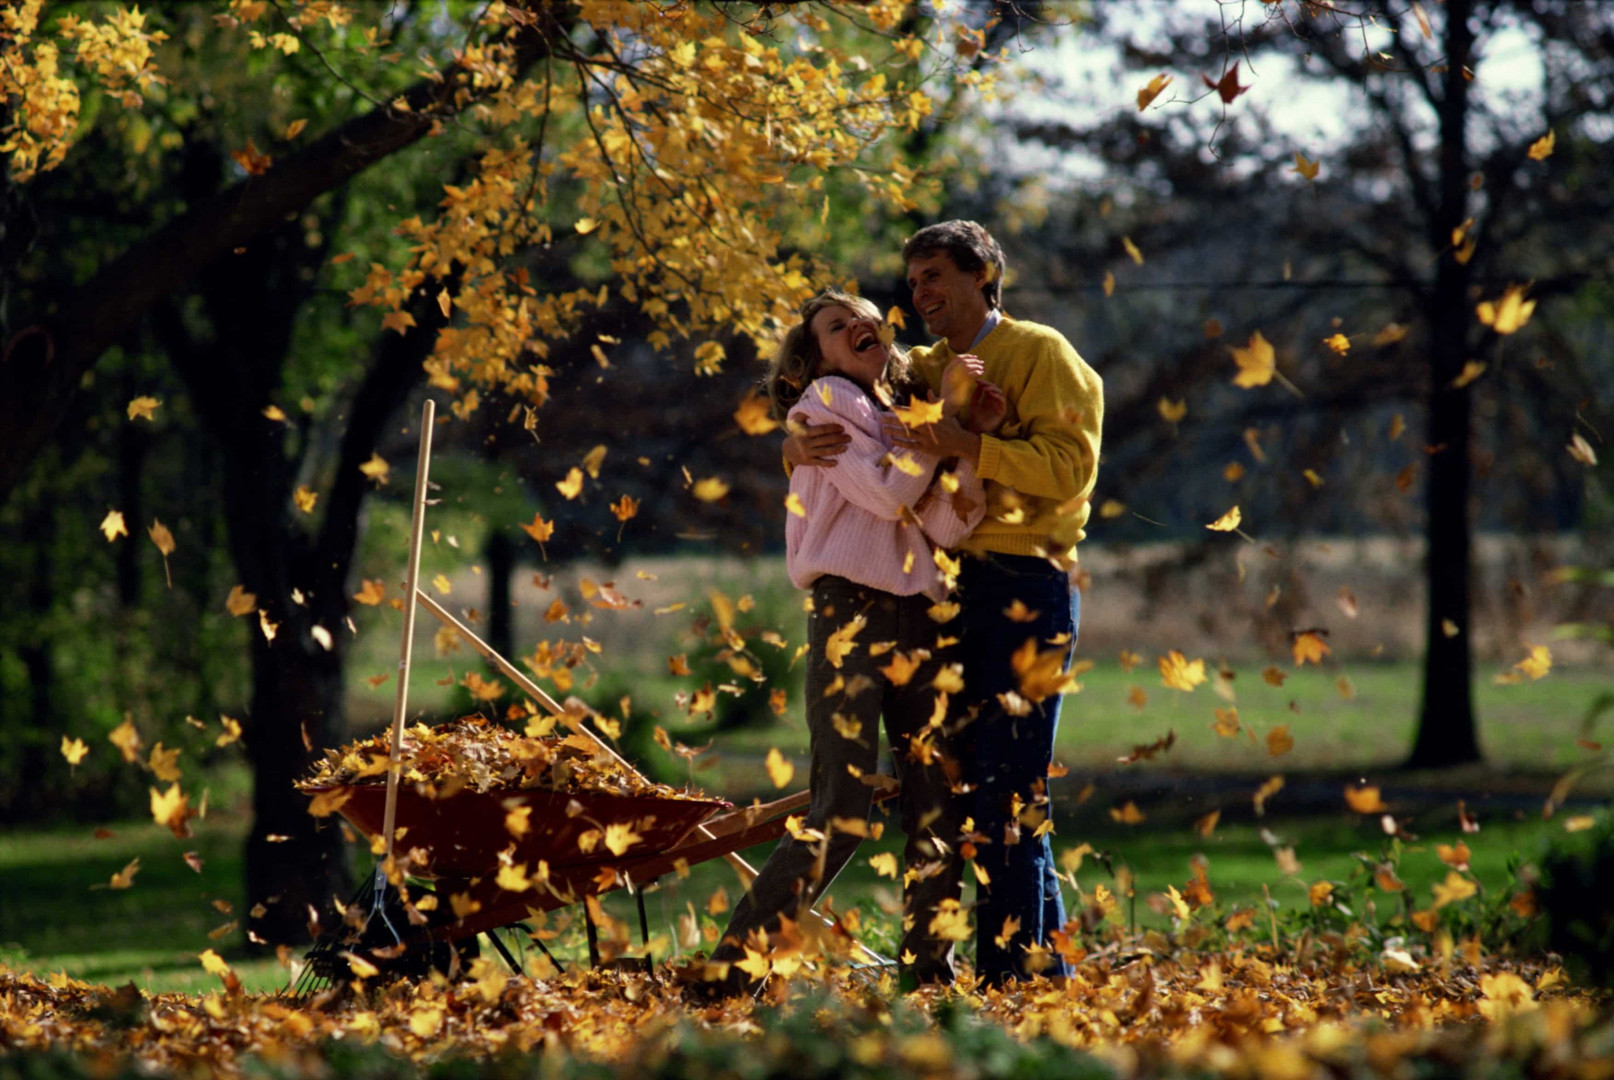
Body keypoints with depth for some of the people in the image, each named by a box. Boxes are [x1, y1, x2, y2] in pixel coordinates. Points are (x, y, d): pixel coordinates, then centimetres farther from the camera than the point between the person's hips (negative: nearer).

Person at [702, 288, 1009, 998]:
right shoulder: (822, 402, 4)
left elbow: (948, 525, 6)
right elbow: (885, 492, -11)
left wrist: (972, 436, -3)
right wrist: (940, 420, -2)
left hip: (919, 621, 7)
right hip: (851, 615, -7)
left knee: (939, 816, 2)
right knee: (840, 817, -14)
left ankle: (927, 975, 10)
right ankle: (728, 975, -10)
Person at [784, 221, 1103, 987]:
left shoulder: (1039, 354, 0)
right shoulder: (920, 371, 20)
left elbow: (1070, 465, -14)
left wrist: (965, 445, -23)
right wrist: (802, 447, -10)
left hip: (1027, 586, -8)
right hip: (952, 589, 8)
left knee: (1006, 794, -12)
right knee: (982, 788, 11)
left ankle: (1014, 973, -11)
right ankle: (1045, 967, 19)